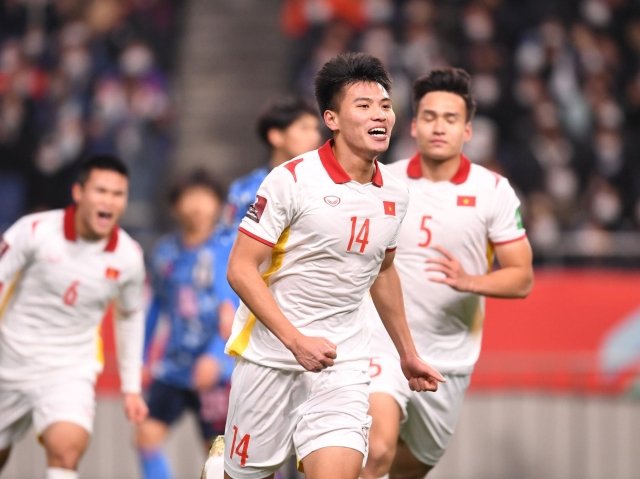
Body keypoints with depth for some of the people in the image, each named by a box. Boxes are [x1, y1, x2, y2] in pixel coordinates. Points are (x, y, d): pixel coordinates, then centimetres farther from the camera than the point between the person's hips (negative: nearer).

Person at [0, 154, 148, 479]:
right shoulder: (36, 231, -15)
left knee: (66, 449, -26)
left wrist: (131, 388, 13)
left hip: (71, 370, 0)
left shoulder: (128, 257, -5)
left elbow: (130, 318, 12)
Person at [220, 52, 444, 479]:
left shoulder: (395, 192, 5)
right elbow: (241, 270, -13)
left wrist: (408, 354, 27)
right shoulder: (292, 180, -12)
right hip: (270, 358, -3)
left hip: (344, 364, 3)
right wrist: (297, 341, -21)